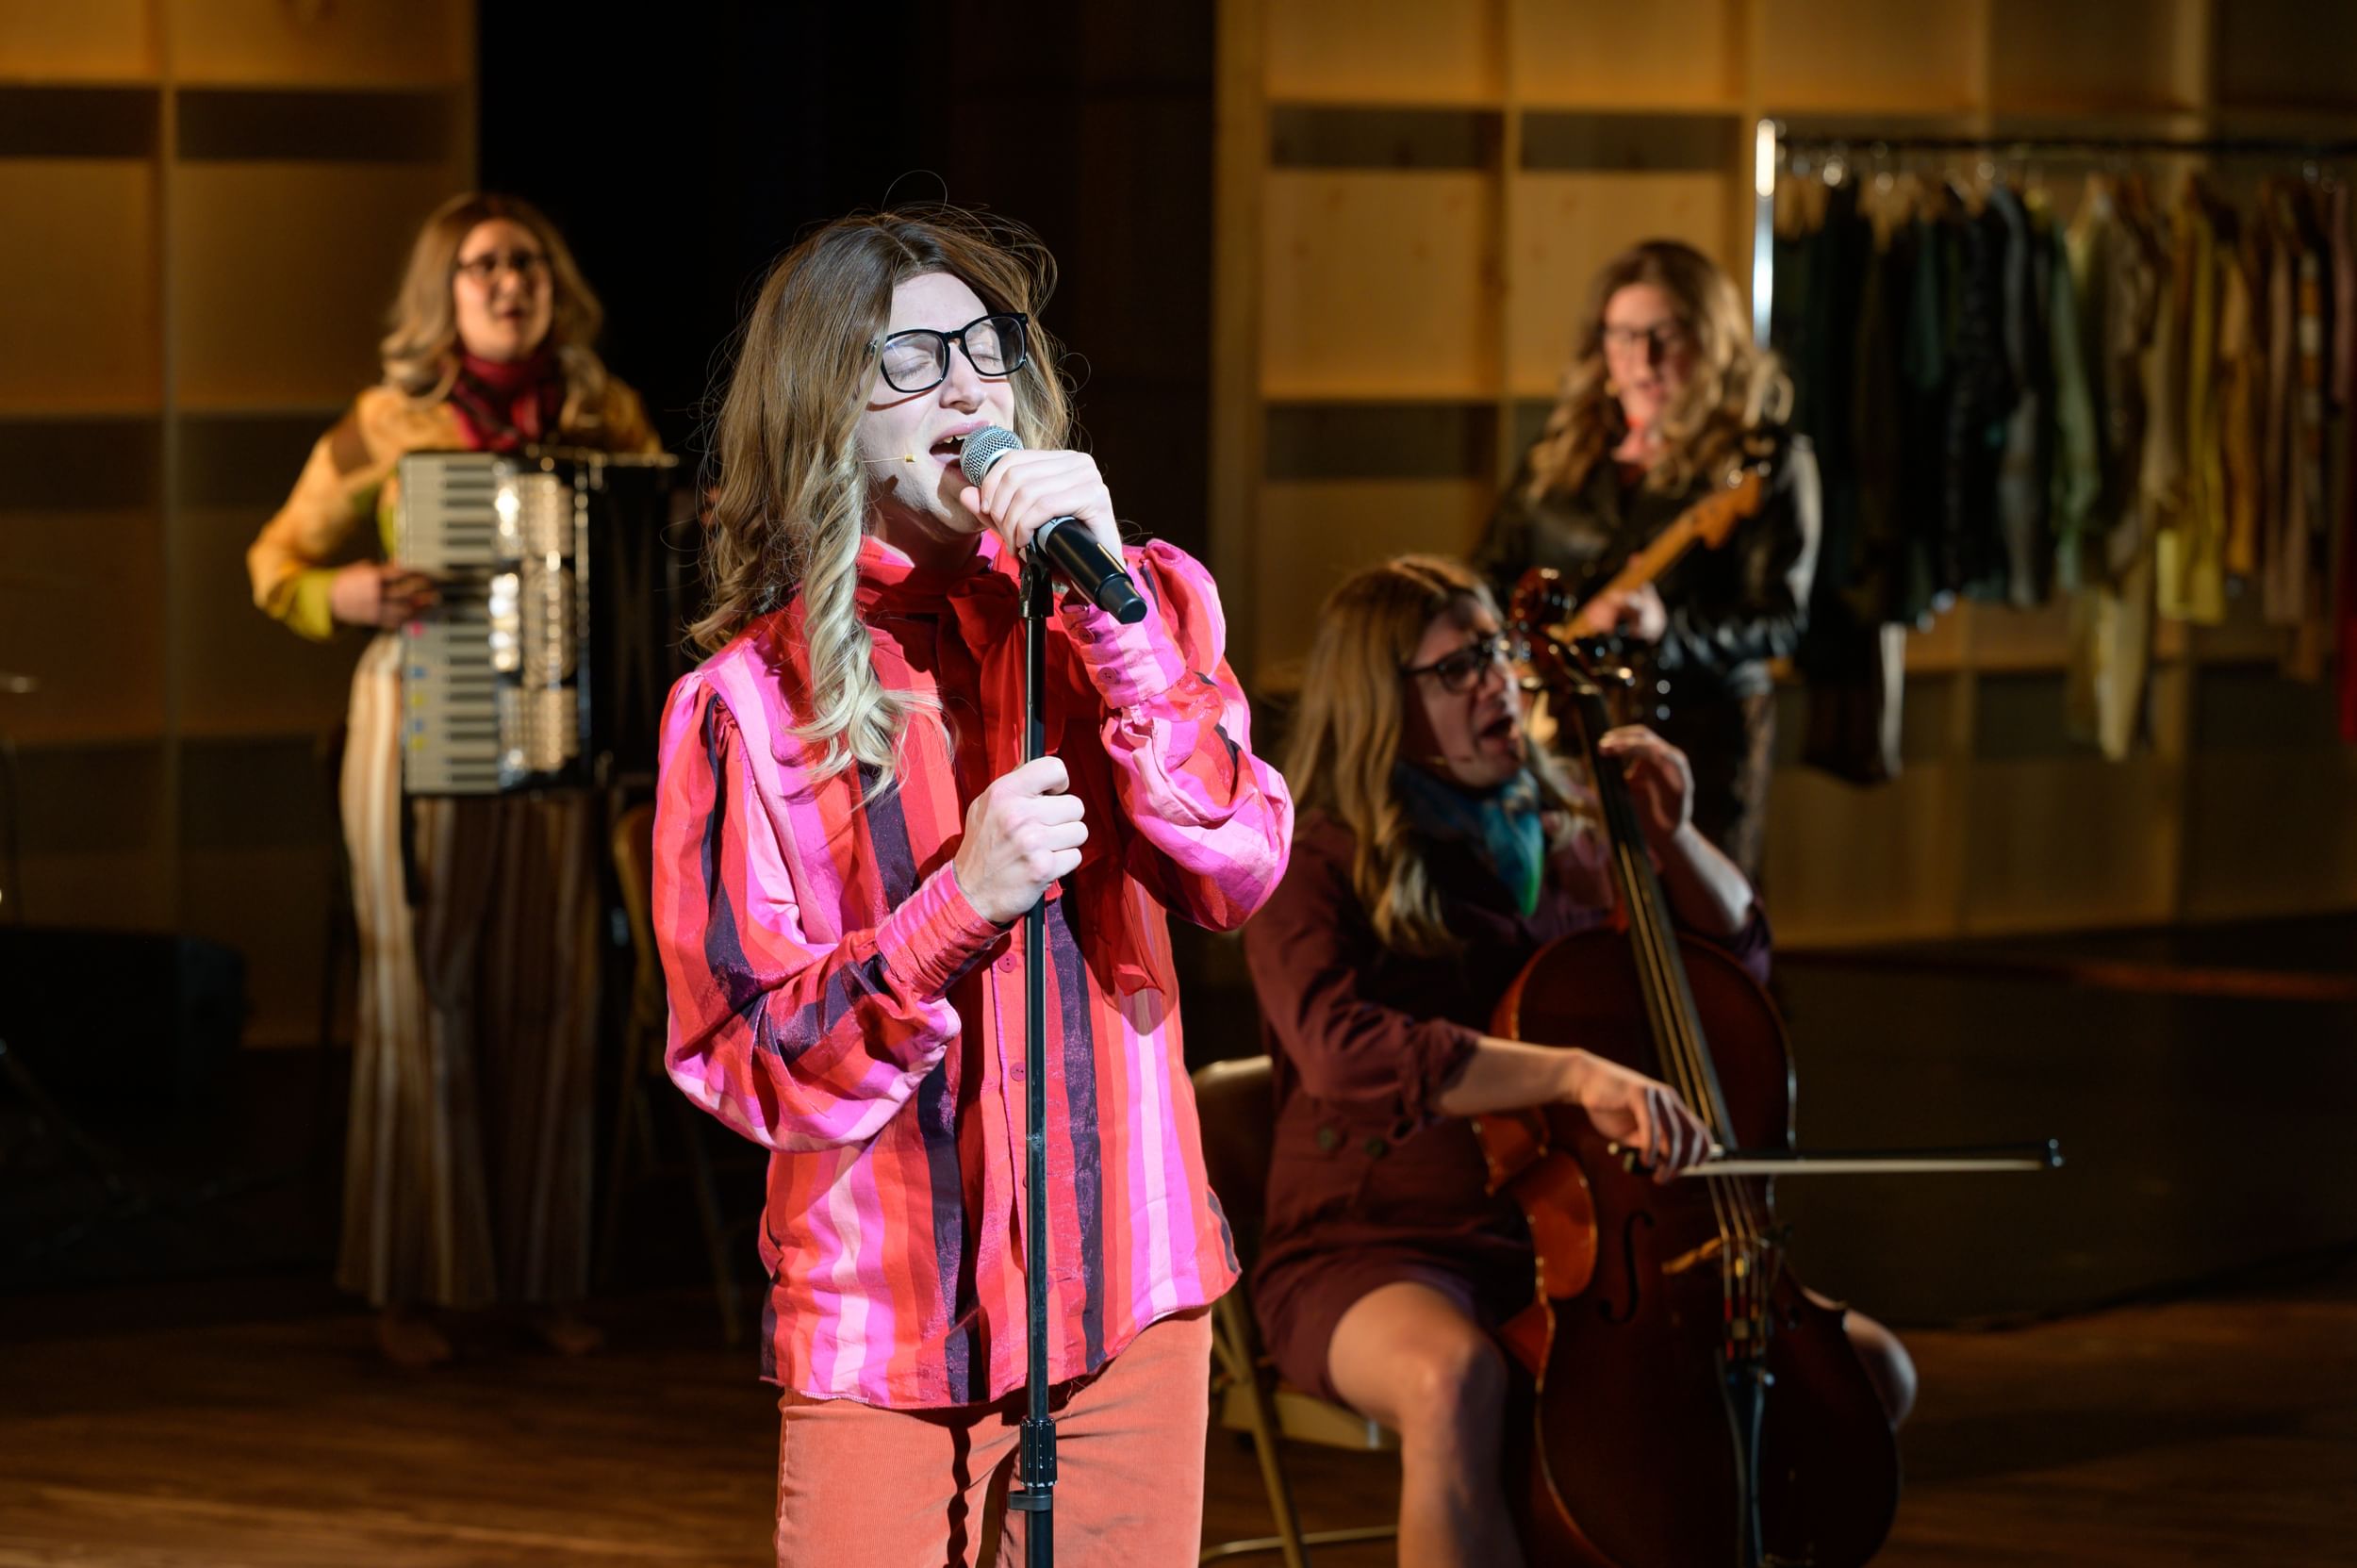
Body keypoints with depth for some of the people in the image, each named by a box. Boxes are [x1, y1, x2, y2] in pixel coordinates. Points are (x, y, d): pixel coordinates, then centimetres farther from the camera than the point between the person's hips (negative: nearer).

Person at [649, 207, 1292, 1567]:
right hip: (878, 1322, -2)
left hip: (1128, 1287, 2)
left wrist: (1114, 611, -17)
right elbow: (741, 1063, -7)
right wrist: (960, 906, -21)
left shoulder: (1141, 604, 5)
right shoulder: (754, 699, -3)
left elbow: (1236, 876, -9)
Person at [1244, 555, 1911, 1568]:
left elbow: (1740, 955, 24)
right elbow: (1344, 1049, -27)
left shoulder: (1564, 846, 11)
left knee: (1869, 1366, -7)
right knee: (1456, 1377, -42)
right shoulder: (1317, 876, -7)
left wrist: (1671, 838, 3)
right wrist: (1573, 1075, -38)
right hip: (1376, 1258, -6)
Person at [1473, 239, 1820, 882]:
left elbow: (1779, 623, -9)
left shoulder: (1765, 461, -1)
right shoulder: (1561, 450, 15)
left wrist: (1667, 631, -25)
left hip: (1697, 733, -4)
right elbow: (1492, 573, 21)